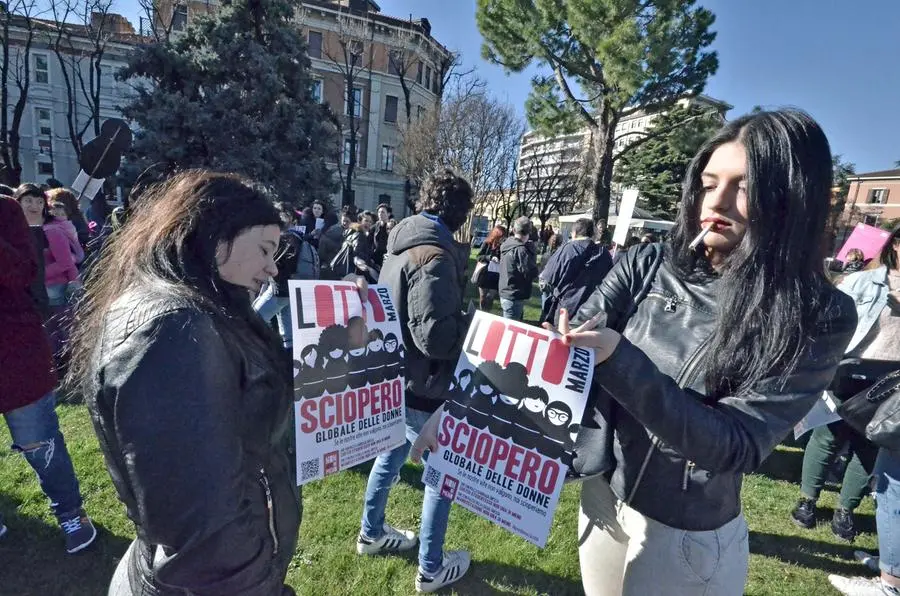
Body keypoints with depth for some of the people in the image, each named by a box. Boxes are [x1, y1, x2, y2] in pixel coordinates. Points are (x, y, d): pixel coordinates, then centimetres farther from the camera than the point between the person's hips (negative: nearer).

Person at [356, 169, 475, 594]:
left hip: (392, 374, 9)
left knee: (392, 451, 25)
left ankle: (371, 533, 45)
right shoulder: (435, 257, -23)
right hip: (423, 384, -9)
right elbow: (434, 336, -28)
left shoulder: (401, 245, 5)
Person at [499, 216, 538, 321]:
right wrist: (532, 252, -8)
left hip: (505, 293, 9)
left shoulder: (506, 245, 6)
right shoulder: (520, 250, -21)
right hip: (515, 297, -9)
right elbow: (531, 273, -20)